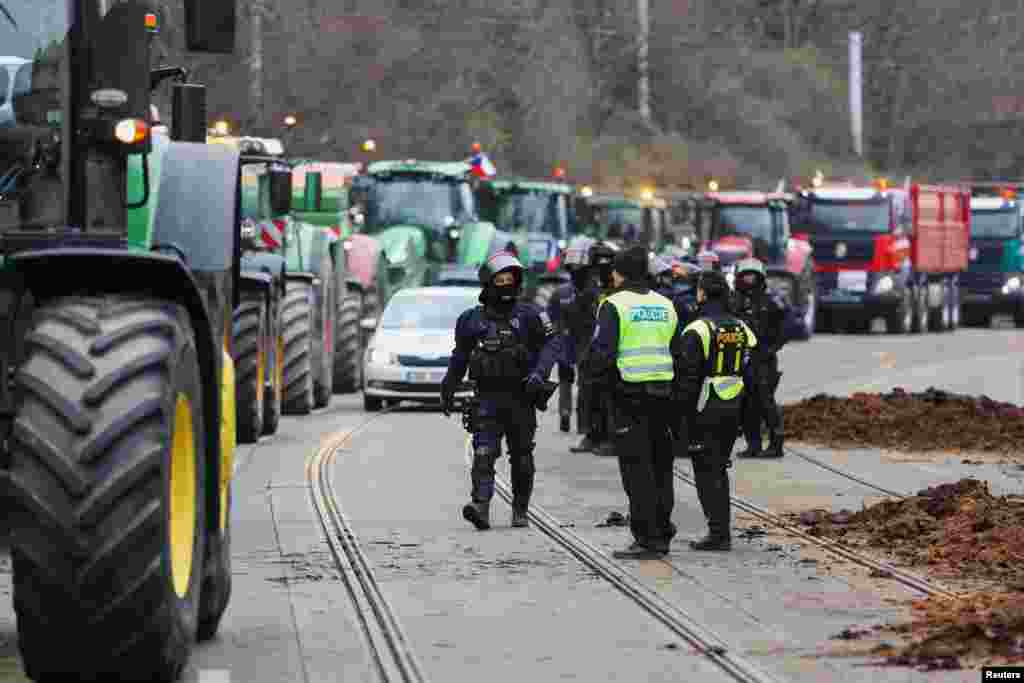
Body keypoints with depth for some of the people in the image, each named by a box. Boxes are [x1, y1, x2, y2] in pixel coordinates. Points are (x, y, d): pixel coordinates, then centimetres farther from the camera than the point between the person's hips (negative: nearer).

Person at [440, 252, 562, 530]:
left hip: (521, 397, 0)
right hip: (488, 398, 0)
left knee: (521, 457, 10)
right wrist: (448, 391, 22)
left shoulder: (528, 315, -1)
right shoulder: (472, 320, 5)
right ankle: (480, 507, -27)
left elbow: (552, 343, -6)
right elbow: (459, 357, 18)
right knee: (483, 453, -16)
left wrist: (539, 372, -21)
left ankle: (520, 510, 25)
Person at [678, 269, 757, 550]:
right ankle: (722, 530, 19)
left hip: (706, 411, -7)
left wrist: (684, 412, -9)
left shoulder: (697, 331, -13)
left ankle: (719, 533, -6)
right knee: (719, 469, 17)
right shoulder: (742, 329, 8)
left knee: (707, 472, -1)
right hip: (734, 411, 7)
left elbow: (689, 379, -15)